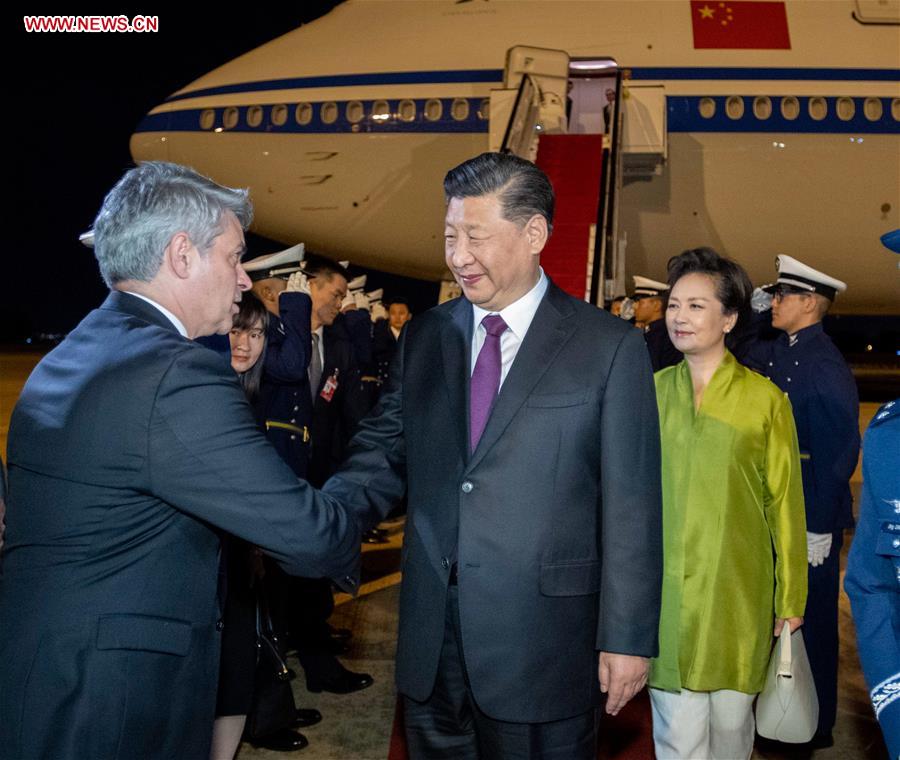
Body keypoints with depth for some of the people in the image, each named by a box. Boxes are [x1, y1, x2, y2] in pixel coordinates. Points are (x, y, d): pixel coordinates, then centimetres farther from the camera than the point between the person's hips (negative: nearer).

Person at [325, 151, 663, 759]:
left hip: (541, 638, -4)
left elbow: (631, 507, -7)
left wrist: (628, 639, -7)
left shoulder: (609, 348, -7)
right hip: (431, 638, 4)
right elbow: (383, 455, 5)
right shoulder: (424, 337, 6)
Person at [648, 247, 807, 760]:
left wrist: (791, 599, 4)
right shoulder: (652, 391, 3)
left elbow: (785, 503, 2)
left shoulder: (765, 399, -3)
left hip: (737, 593, -1)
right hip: (664, 594, 1)